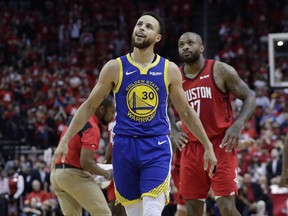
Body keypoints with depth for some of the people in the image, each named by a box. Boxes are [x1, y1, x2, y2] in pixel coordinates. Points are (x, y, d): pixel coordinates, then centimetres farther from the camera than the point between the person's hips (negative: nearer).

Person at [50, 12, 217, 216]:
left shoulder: (169, 70, 2)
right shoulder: (115, 67, 1)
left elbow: (185, 111, 13)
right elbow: (89, 106, 7)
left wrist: (208, 146, 13)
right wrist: (65, 140, 2)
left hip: (157, 148, -1)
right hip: (124, 146, 1)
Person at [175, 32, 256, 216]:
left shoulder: (220, 70, -5)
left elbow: (250, 97, -3)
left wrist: (238, 125, -19)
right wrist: (176, 132, 3)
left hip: (221, 145, -5)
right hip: (191, 148, 5)